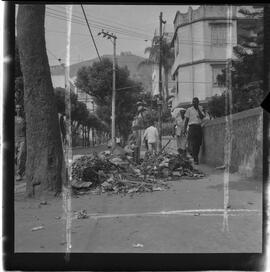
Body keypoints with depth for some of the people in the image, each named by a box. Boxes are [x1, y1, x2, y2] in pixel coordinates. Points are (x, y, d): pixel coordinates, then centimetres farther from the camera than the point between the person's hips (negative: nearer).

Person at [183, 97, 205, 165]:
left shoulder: (200, 109, 14)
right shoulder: (189, 109, 8)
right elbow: (186, 120, 8)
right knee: (193, 144, -10)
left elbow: (202, 117, 0)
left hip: (199, 127, 3)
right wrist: (184, 129, 1)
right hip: (192, 127, -3)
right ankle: (195, 159, -9)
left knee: (198, 144, 2)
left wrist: (198, 109, -6)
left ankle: (196, 157, 17)